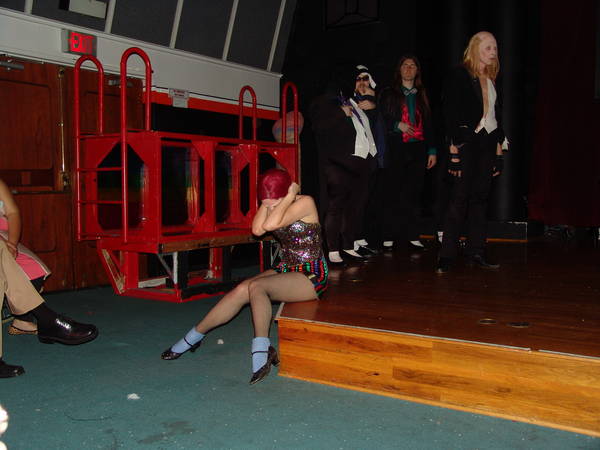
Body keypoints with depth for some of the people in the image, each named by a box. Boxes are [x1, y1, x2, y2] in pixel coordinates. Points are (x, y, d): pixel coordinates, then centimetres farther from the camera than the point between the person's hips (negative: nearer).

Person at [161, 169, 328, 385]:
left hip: (311, 277, -7)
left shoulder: (305, 202, -15)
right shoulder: (274, 204, 7)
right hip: (286, 270, 7)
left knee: (256, 287, -31)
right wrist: (267, 203, -9)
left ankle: (261, 350, -29)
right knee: (240, 290, -14)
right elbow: (257, 229, -9)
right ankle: (194, 337, -3)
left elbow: (270, 224, -29)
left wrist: (291, 194, -21)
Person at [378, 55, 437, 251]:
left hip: (418, 149, 3)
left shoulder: (422, 96, 18)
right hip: (396, 149, -3)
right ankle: (389, 237, 1)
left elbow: (428, 124, 17)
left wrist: (432, 150, 10)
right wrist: (398, 125, -12)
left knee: (413, 194, 2)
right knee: (393, 193, -4)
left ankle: (412, 237, 6)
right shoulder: (389, 94, 9)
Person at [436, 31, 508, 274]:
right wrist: (454, 148, -17)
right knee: (460, 197, -9)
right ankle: (447, 255, -5)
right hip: (467, 142, -7)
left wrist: (499, 147, 13)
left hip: (487, 144, 7)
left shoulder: (491, 79, 17)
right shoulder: (459, 76, -4)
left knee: (480, 198, 6)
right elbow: (450, 113, -10)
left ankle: (475, 252, 10)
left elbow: (496, 114, 19)